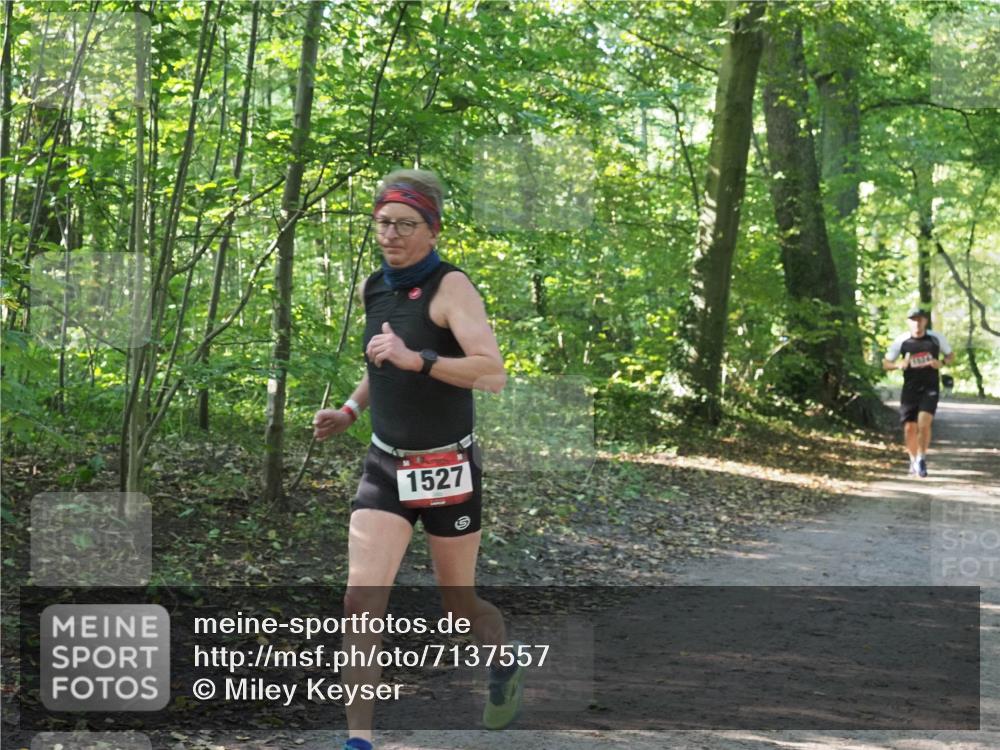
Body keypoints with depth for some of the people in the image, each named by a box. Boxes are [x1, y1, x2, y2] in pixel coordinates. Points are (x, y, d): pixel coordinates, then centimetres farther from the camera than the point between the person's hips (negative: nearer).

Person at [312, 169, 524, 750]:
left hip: (448, 470, -5)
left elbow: (493, 374, -28)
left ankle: (507, 670, 45)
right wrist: (351, 410, 14)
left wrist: (416, 359, -36)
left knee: (459, 602, 11)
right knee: (363, 598, -12)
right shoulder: (373, 288, 6)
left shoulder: (450, 287, -15)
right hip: (386, 466, 5)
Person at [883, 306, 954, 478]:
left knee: (924, 423, -20)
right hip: (910, 389, 1)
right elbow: (886, 363, 5)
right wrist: (899, 364, -17)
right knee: (909, 428, 3)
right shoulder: (901, 341, -2)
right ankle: (913, 460, 26)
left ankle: (921, 458, -3)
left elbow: (950, 355, 12)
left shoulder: (936, 338, -2)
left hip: (929, 388, -1)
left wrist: (941, 363, -10)